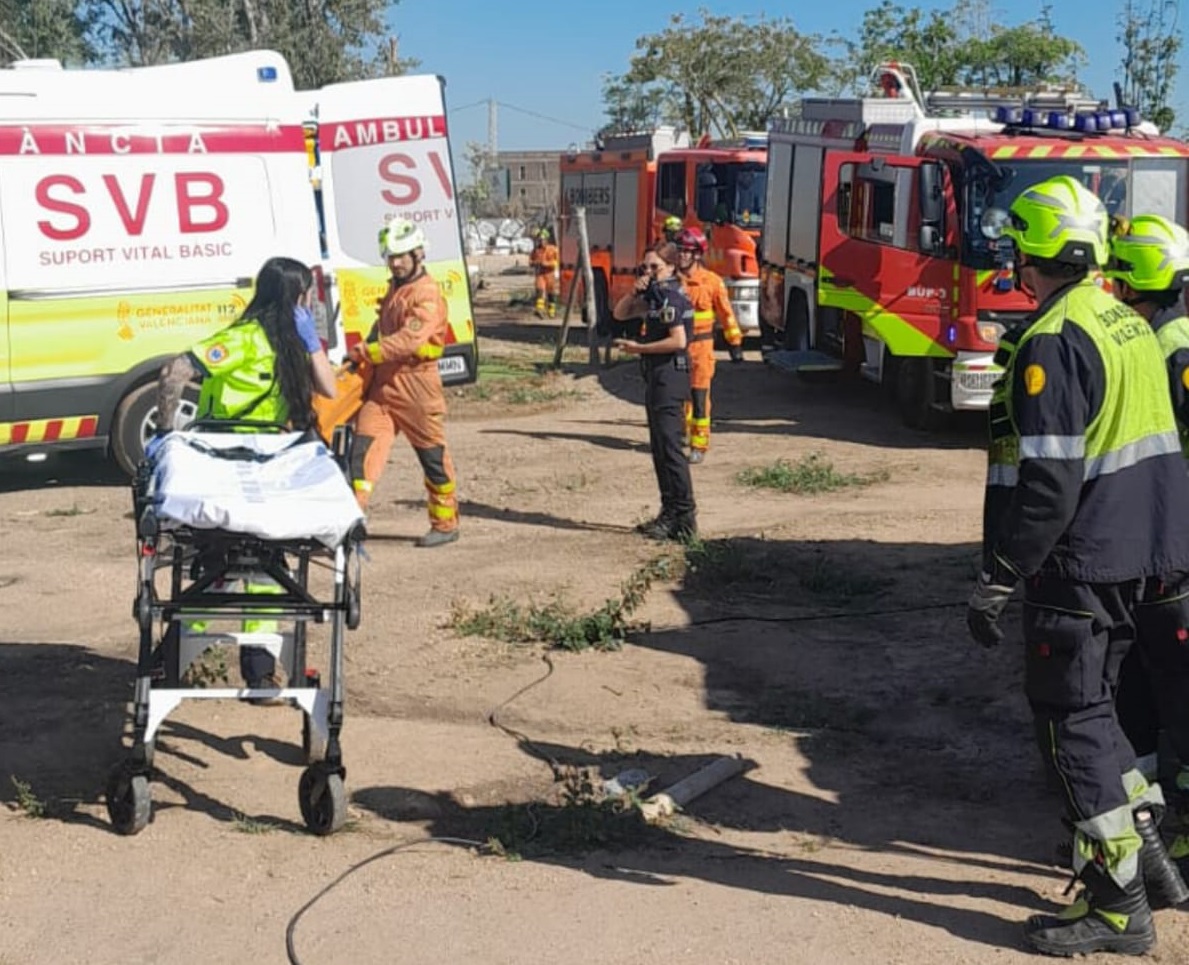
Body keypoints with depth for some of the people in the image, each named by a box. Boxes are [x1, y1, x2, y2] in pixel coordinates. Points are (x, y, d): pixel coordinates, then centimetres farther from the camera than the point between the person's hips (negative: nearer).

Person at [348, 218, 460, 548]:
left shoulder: (427, 294, -11)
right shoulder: (395, 289, 18)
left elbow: (408, 340, -24)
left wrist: (364, 352, -24)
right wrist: (364, 352, 14)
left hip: (416, 382, -8)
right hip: (383, 381, 8)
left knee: (433, 455, 3)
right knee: (363, 447, -3)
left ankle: (446, 524, 15)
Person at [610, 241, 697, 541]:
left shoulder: (670, 296, -13)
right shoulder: (655, 295, 17)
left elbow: (678, 340, -22)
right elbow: (620, 314, 20)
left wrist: (638, 348, -15)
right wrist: (634, 292, 2)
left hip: (669, 377, -10)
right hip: (658, 378, 10)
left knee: (669, 446, -11)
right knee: (660, 448, 13)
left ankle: (684, 518, -10)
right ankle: (671, 513, 19)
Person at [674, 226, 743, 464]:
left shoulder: (712, 281, -5)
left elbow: (726, 314, 2)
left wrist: (735, 343, 3)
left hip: (700, 346, -3)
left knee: (699, 397, -3)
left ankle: (699, 446, 2)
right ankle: (680, 435, 29)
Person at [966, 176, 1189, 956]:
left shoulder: (1053, 342, -19)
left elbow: (1046, 484, -24)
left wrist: (995, 582, -19)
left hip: (1078, 563, -9)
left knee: (1073, 719, 0)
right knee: (1090, 703, 22)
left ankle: (1118, 907, 7)